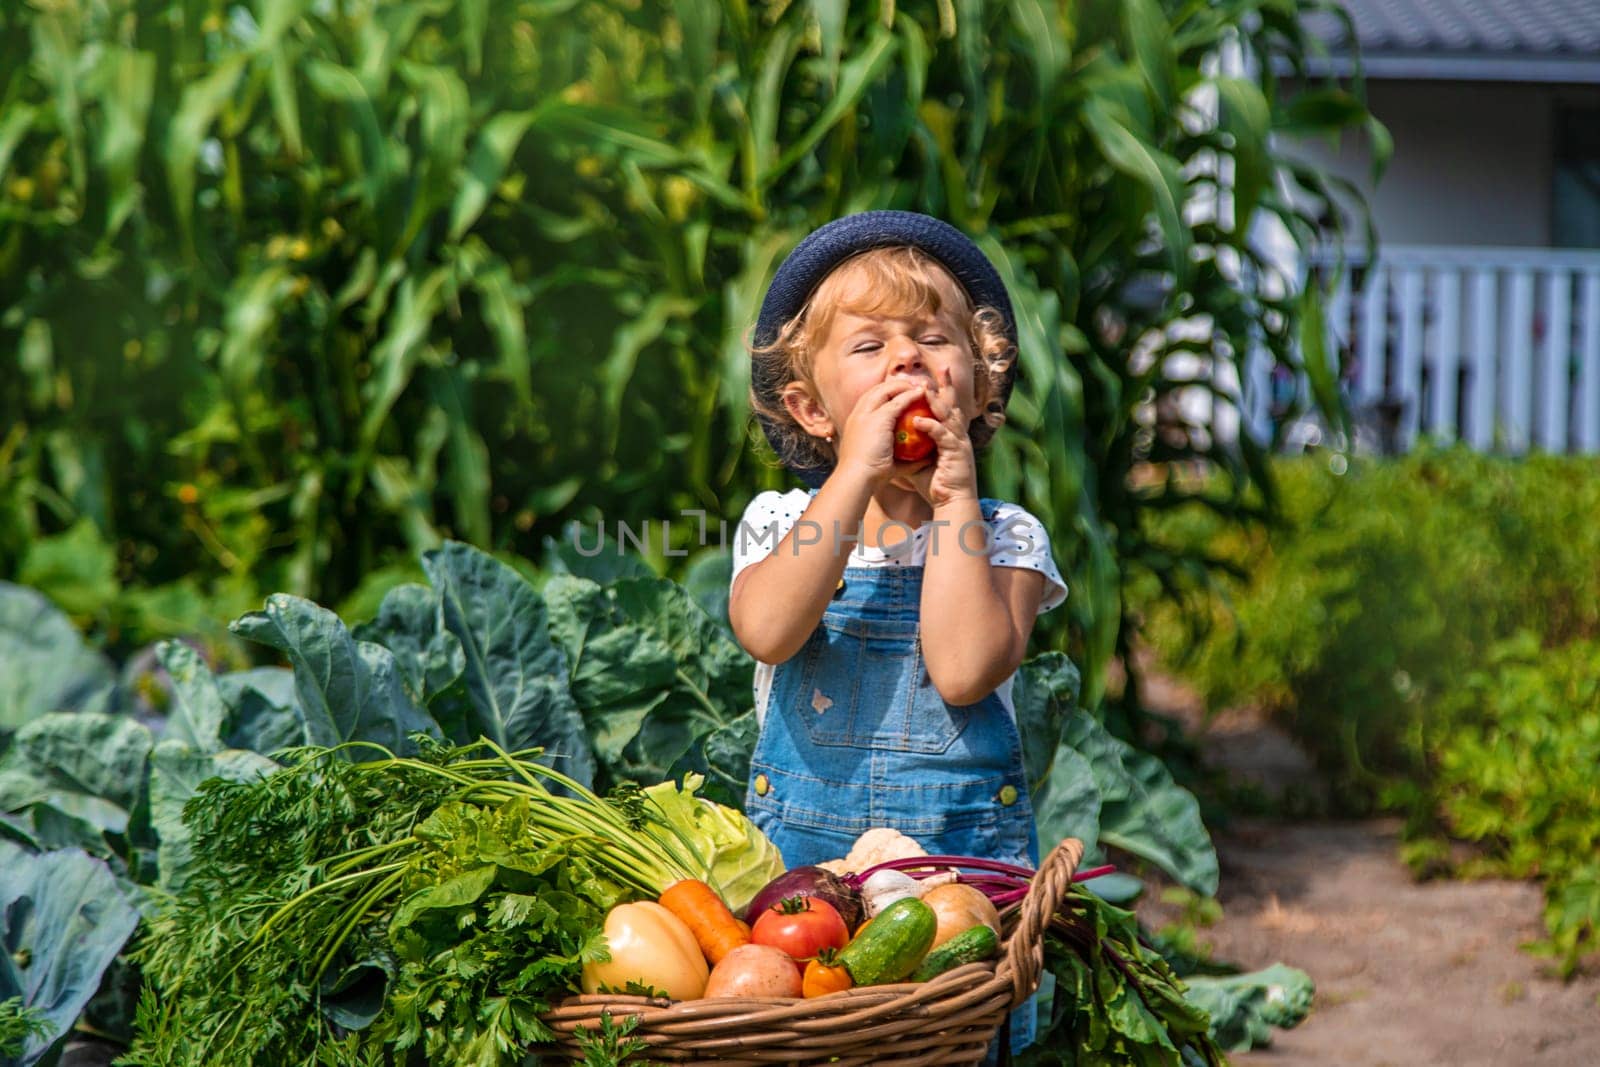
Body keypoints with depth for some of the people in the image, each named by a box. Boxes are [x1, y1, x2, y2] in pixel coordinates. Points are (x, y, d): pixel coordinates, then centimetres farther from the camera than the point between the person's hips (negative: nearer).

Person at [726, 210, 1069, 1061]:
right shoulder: (780, 520, 6)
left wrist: (953, 497, -11)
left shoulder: (1005, 536, 3)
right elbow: (767, 631, -17)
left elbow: (963, 669, -16)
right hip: (799, 855, 1)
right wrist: (856, 476, -17)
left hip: (965, 860, 0)